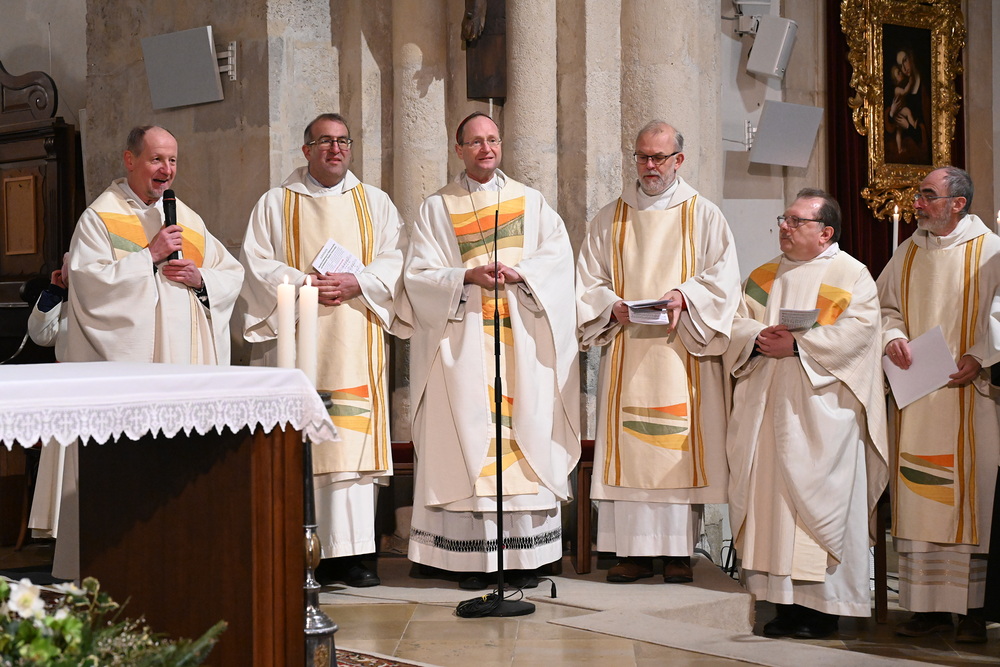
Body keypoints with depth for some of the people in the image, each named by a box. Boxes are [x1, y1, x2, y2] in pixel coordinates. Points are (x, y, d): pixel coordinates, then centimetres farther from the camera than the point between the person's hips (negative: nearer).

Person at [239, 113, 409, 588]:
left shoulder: (375, 203, 16)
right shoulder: (275, 203, 11)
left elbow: (394, 261, 7)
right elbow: (257, 264, 2)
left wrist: (356, 284, -10)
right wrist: (304, 284, -13)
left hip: (355, 340, 2)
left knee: (353, 439, -5)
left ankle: (349, 553, -5)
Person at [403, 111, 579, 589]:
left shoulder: (531, 202, 14)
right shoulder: (436, 209, 10)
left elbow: (558, 257, 3)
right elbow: (418, 275, 1)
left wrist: (521, 272, -16)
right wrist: (467, 276, -15)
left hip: (523, 343, 1)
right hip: (462, 346, -1)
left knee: (525, 438, -4)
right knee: (468, 439, -6)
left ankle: (525, 556, -1)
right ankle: (473, 558, -4)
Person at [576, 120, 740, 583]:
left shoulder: (703, 215, 8)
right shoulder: (610, 219, 14)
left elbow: (722, 279, 1)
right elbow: (589, 281, 11)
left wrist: (684, 296, -16)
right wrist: (613, 306, -9)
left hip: (682, 350, -2)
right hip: (625, 351, 2)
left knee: (680, 446, -4)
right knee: (627, 447, -3)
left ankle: (679, 552, 1)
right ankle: (634, 551, 1)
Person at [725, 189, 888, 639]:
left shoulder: (852, 276, 1)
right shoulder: (763, 277, 18)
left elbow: (855, 332, -12)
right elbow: (737, 322, 10)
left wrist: (797, 345, -18)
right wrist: (759, 339, -12)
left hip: (822, 412, -5)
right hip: (768, 409, 5)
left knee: (818, 500, -6)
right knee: (773, 497, 1)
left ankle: (824, 606, -1)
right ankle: (787, 601, 7)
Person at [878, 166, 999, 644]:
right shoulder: (908, 254, 14)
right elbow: (885, 305, 18)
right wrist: (892, 335, -2)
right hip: (914, 396, 4)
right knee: (915, 496, 1)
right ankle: (928, 606, 6)